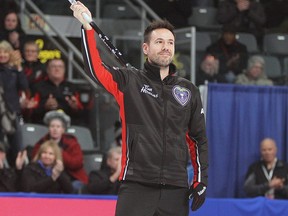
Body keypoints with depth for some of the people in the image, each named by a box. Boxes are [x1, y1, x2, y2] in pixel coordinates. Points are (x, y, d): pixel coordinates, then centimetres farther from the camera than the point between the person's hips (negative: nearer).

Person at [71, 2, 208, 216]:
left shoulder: (188, 91, 13)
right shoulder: (130, 81, 4)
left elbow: (198, 139, 17)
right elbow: (96, 69, -12)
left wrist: (201, 181, 9)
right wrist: (88, 27, -21)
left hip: (175, 189, 3)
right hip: (137, 186, -3)